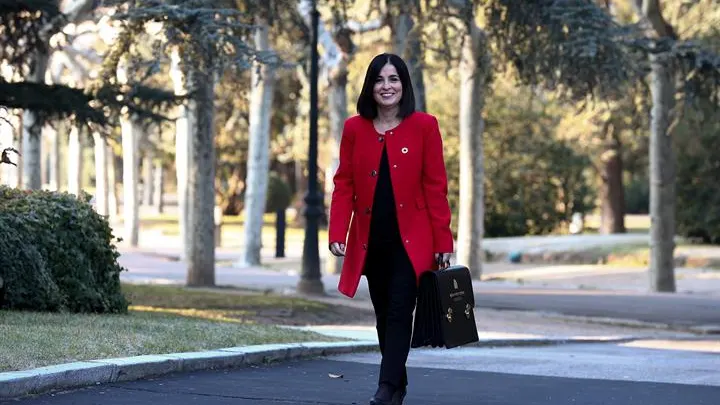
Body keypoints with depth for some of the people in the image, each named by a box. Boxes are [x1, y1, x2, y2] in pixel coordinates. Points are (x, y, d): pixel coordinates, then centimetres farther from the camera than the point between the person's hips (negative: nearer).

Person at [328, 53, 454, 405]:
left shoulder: (424, 126, -3)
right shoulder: (354, 129, 4)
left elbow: (436, 187, -3)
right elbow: (344, 185, 4)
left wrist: (443, 242, -6)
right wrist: (337, 234, -7)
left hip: (411, 239, -3)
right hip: (371, 240, 3)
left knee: (399, 311, -11)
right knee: (383, 315, 11)